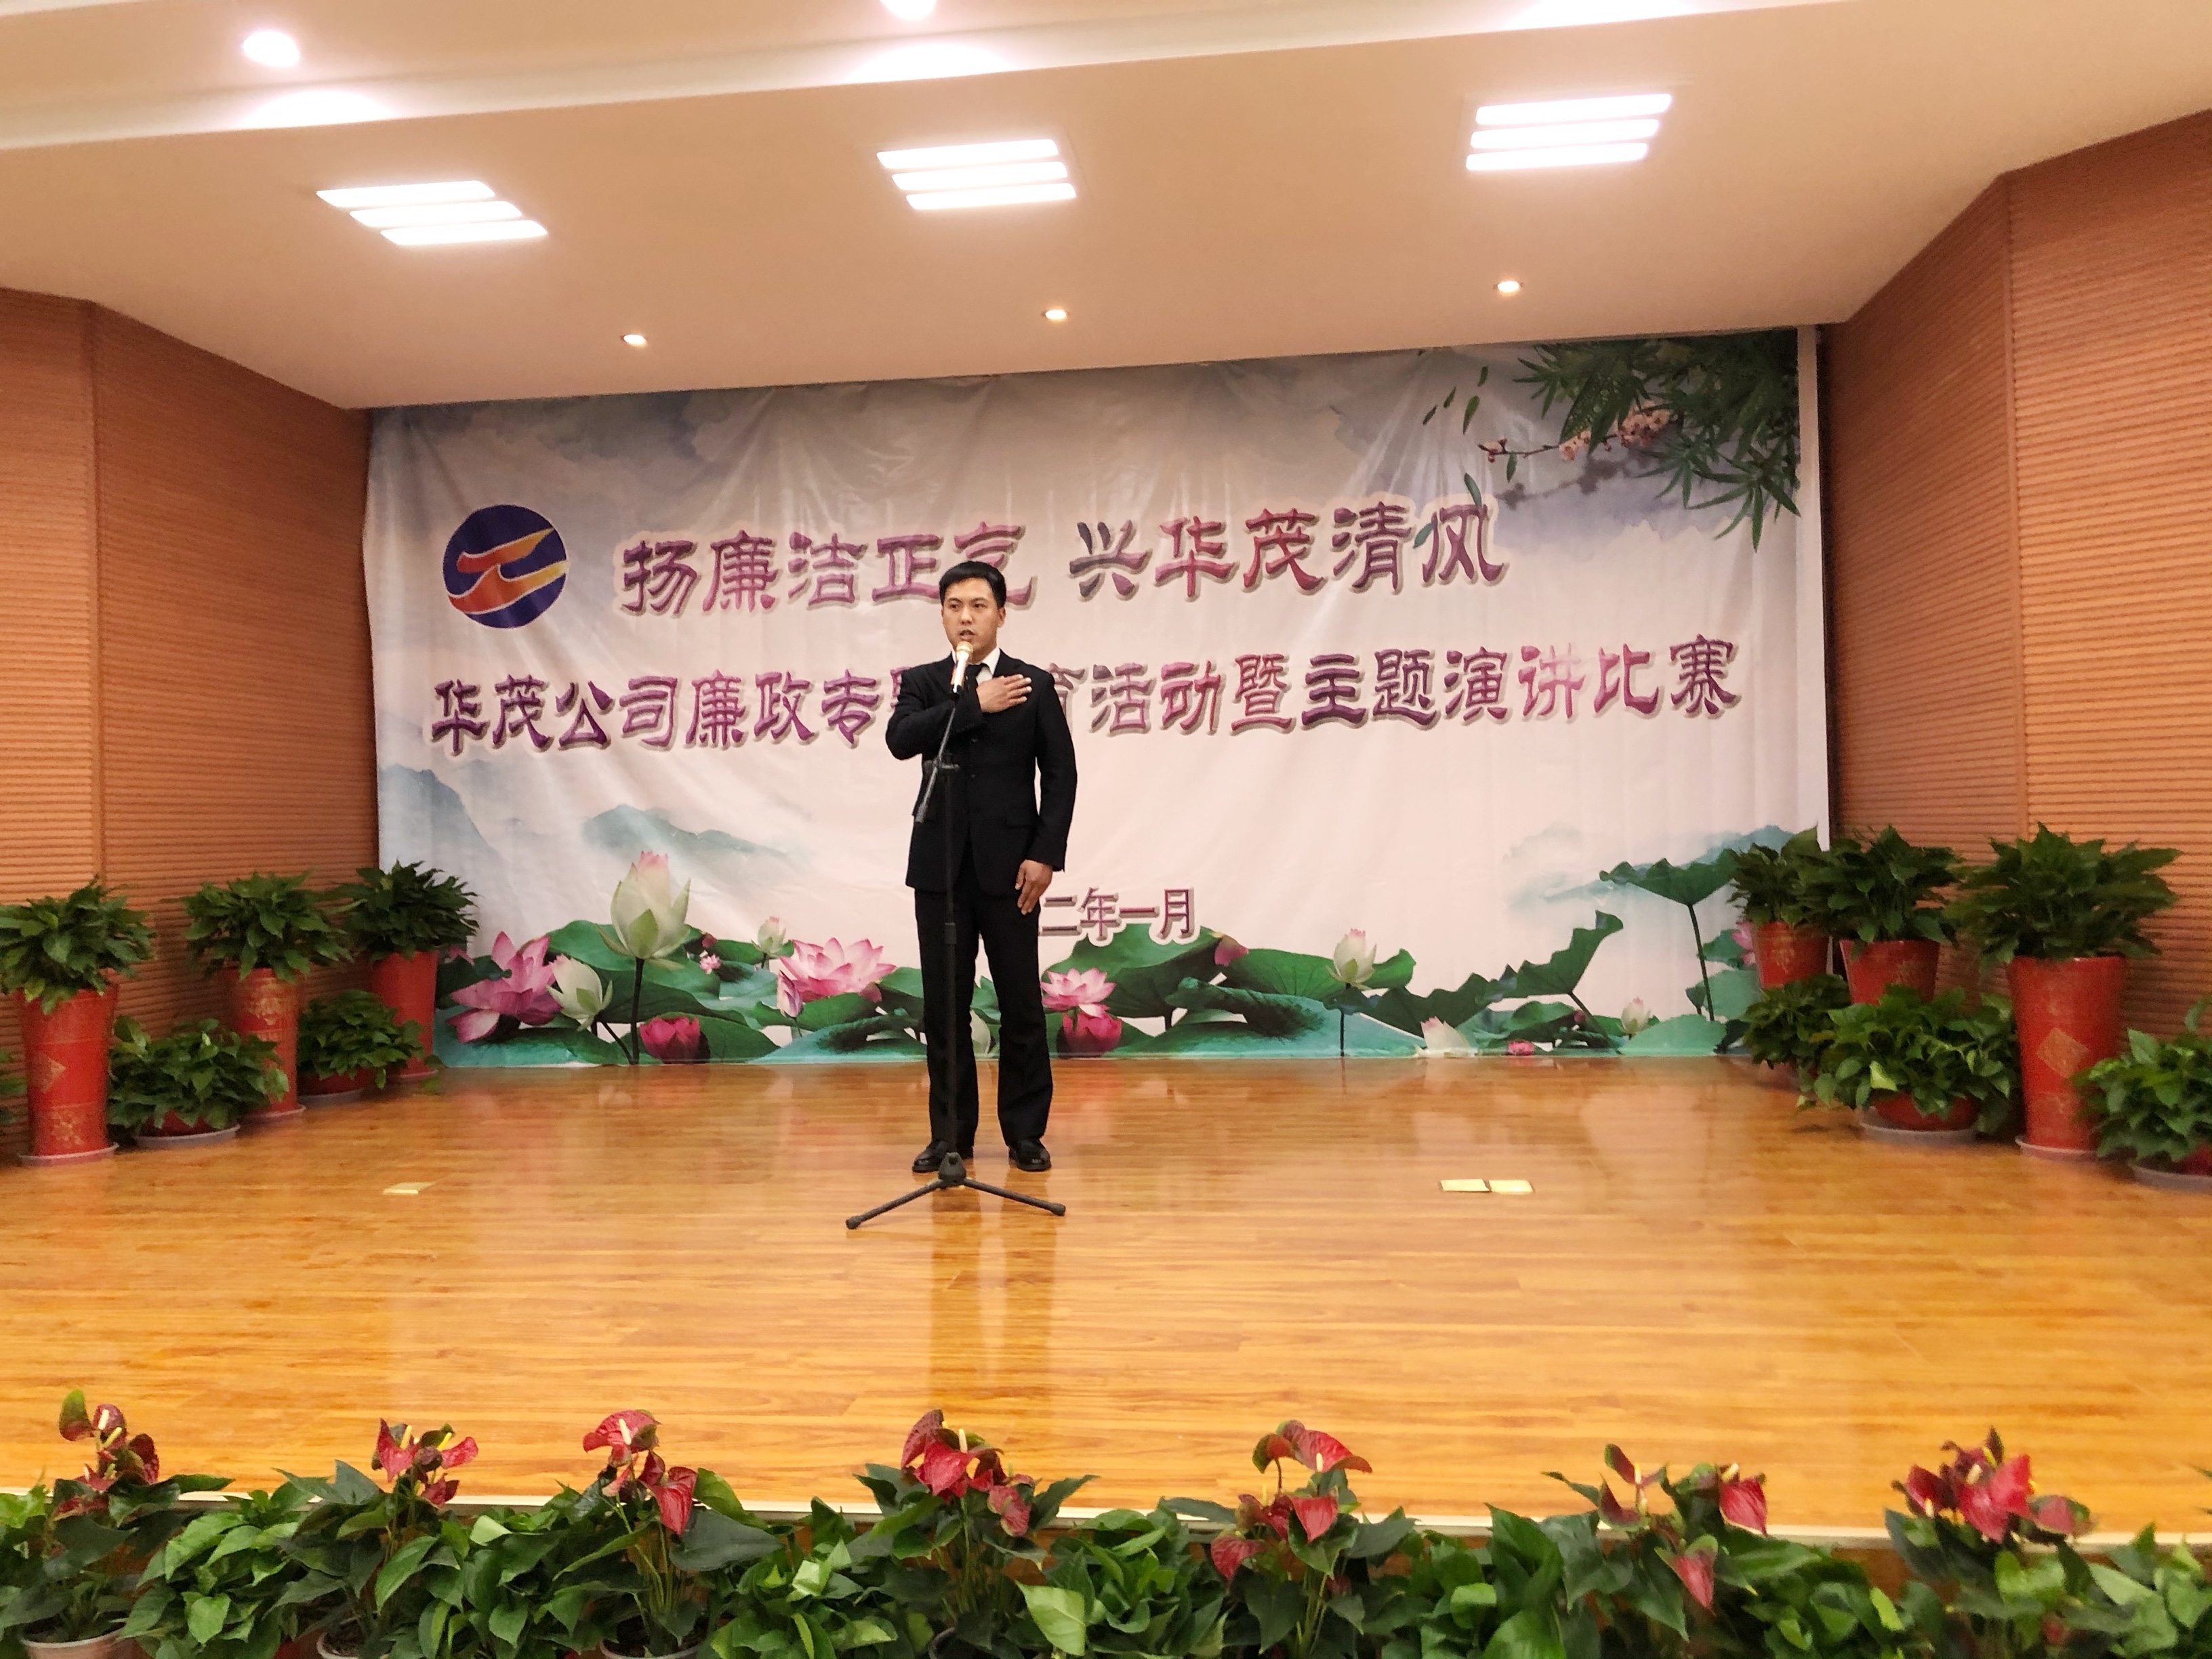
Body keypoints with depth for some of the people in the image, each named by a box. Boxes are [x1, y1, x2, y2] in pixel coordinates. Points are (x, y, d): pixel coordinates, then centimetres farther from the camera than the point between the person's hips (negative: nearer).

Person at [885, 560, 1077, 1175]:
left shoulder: (1033, 685, 4)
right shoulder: (922, 682, 8)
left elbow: (1060, 774, 1)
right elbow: (901, 740, -12)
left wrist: (1046, 855, -8)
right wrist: (974, 705, -14)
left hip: (1008, 865, -1)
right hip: (940, 865, 2)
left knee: (1021, 1003, 2)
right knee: (944, 1005, 6)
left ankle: (1026, 1132, 14)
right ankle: (950, 1133, 17)